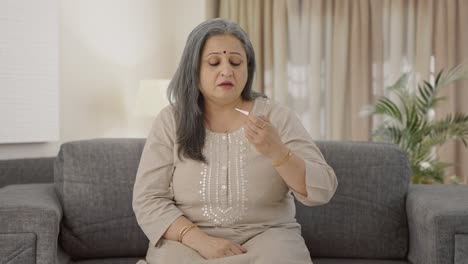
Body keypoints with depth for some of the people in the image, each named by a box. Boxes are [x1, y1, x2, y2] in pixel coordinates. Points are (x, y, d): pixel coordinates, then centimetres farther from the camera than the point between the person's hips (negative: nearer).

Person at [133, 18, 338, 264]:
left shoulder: (276, 116, -2)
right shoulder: (170, 121, -2)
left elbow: (322, 190, -8)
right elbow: (148, 200, -4)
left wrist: (276, 151, -25)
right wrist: (199, 240, -19)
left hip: (266, 236, 0)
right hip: (189, 241, 0)